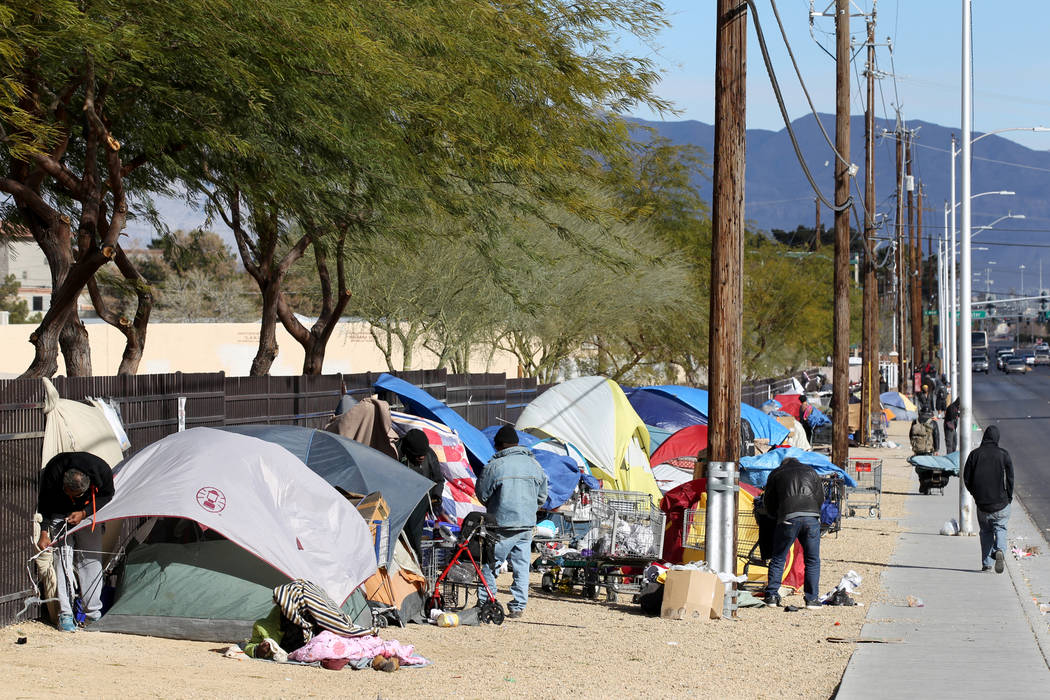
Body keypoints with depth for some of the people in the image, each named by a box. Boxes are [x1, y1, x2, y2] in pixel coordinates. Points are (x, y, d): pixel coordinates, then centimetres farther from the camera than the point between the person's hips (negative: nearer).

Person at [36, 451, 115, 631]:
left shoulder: (102, 471, -31)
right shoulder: (53, 472, -33)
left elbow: (106, 497, -10)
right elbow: (44, 505, -15)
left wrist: (84, 514, -21)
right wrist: (44, 533, -18)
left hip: (88, 513, 1)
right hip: (60, 515, -1)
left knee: (90, 558, -4)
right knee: (64, 558, -13)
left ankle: (93, 613, 3)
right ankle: (65, 615, -12)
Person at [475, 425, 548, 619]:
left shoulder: (495, 466, -10)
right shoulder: (534, 465, 7)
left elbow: (482, 494, -2)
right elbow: (542, 496, 16)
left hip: (502, 525, -5)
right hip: (527, 524, 5)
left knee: (489, 564, 5)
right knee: (521, 566, 8)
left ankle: (484, 603, 6)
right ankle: (518, 607, 7)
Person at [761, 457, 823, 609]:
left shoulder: (776, 474, 21)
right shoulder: (810, 471, 25)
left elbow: (768, 503, 21)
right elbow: (821, 497, 24)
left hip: (788, 517, -1)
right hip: (812, 517, 1)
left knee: (778, 559, 9)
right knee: (813, 560, 9)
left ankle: (772, 596, 6)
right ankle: (812, 598, 7)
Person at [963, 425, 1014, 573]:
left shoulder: (974, 455, 1)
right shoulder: (1003, 455, -3)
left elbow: (966, 478, 3)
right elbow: (1010, 478, -2)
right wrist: (1008, 497, 10)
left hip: (982, 502, 1)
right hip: (1000, 502, -1)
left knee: (986, 531, 13)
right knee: (1000, 528, 9)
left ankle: (987, 563, 8)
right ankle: (1000, 550, -20)